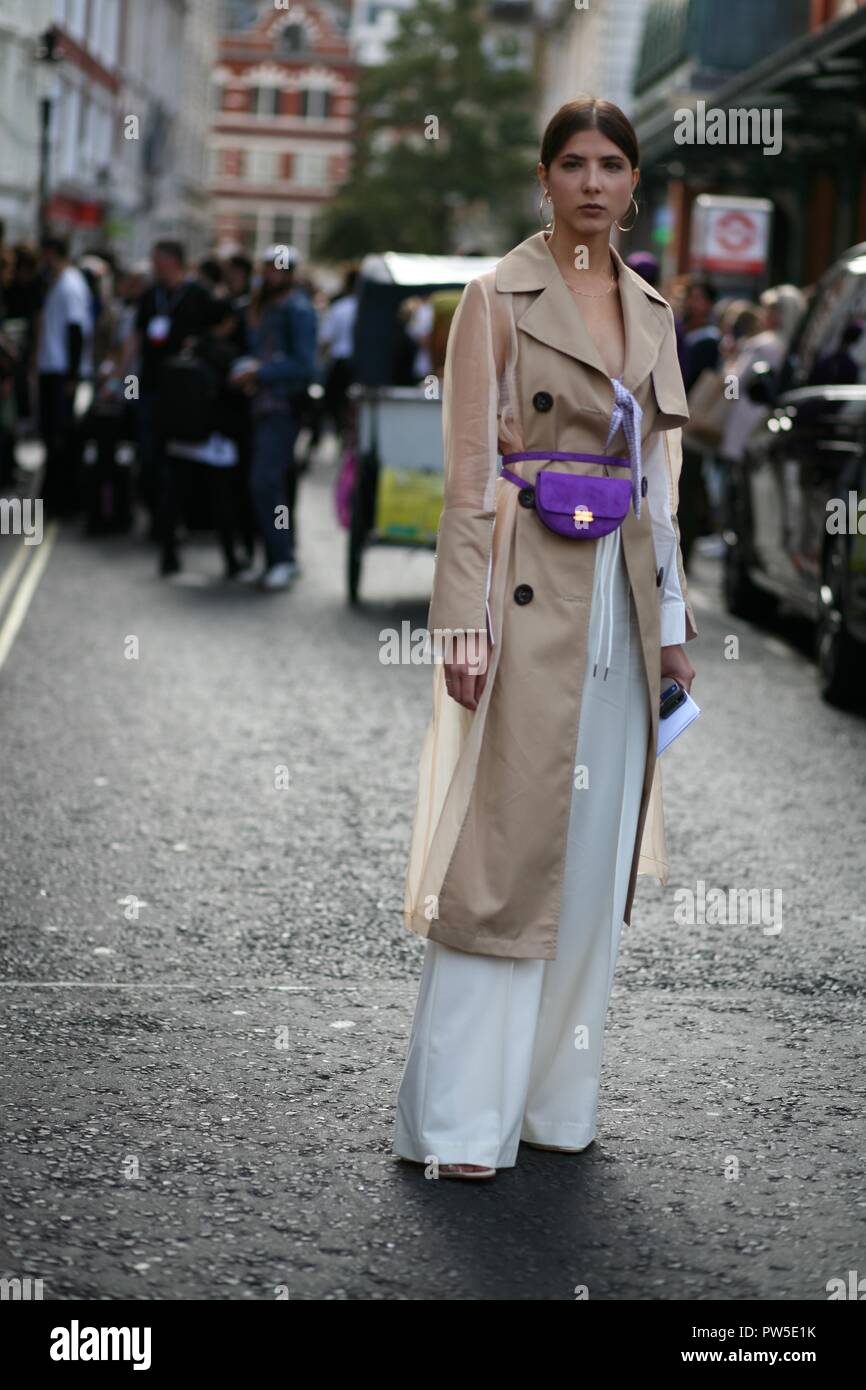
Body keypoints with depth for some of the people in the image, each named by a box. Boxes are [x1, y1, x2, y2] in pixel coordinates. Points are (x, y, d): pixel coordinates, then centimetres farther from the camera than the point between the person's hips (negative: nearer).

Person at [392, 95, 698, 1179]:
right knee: (508, 846, -7)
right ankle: (456, 1119, -1)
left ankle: (553, 1096, 19)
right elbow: (467, 470, -9)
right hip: (530, 591, -6)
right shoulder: (499, 297, -4)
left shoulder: (650, 310, 14)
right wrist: (465, 623, -15)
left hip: (622, 592, 6)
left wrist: (671, 622, 14)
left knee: (597, 851, 9)